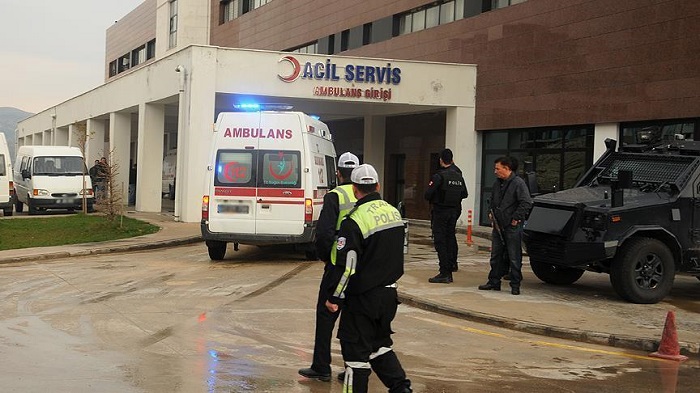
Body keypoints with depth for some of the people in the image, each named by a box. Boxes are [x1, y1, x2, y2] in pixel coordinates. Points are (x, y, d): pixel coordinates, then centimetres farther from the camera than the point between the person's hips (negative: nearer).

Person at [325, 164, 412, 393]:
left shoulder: (354, 222, -19)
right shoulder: (394, 212, 4)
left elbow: (346, 265, -19)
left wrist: (335, 298, -10)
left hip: (363, 297, -7)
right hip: (389, 293, 7)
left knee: (356, 349, 3)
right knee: (380, 344, 21)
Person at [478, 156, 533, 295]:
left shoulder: (518, 183, -12)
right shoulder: (497, 183, 13)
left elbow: (527, 203, -17)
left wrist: (516, 218, -15)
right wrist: (491, 213, 12)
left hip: (512, 227, -8)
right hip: (498, 226, 8)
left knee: (514, 257, -1)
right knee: (496, 255, 11)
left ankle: (515, 285, 6)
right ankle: (494, 282, 19)